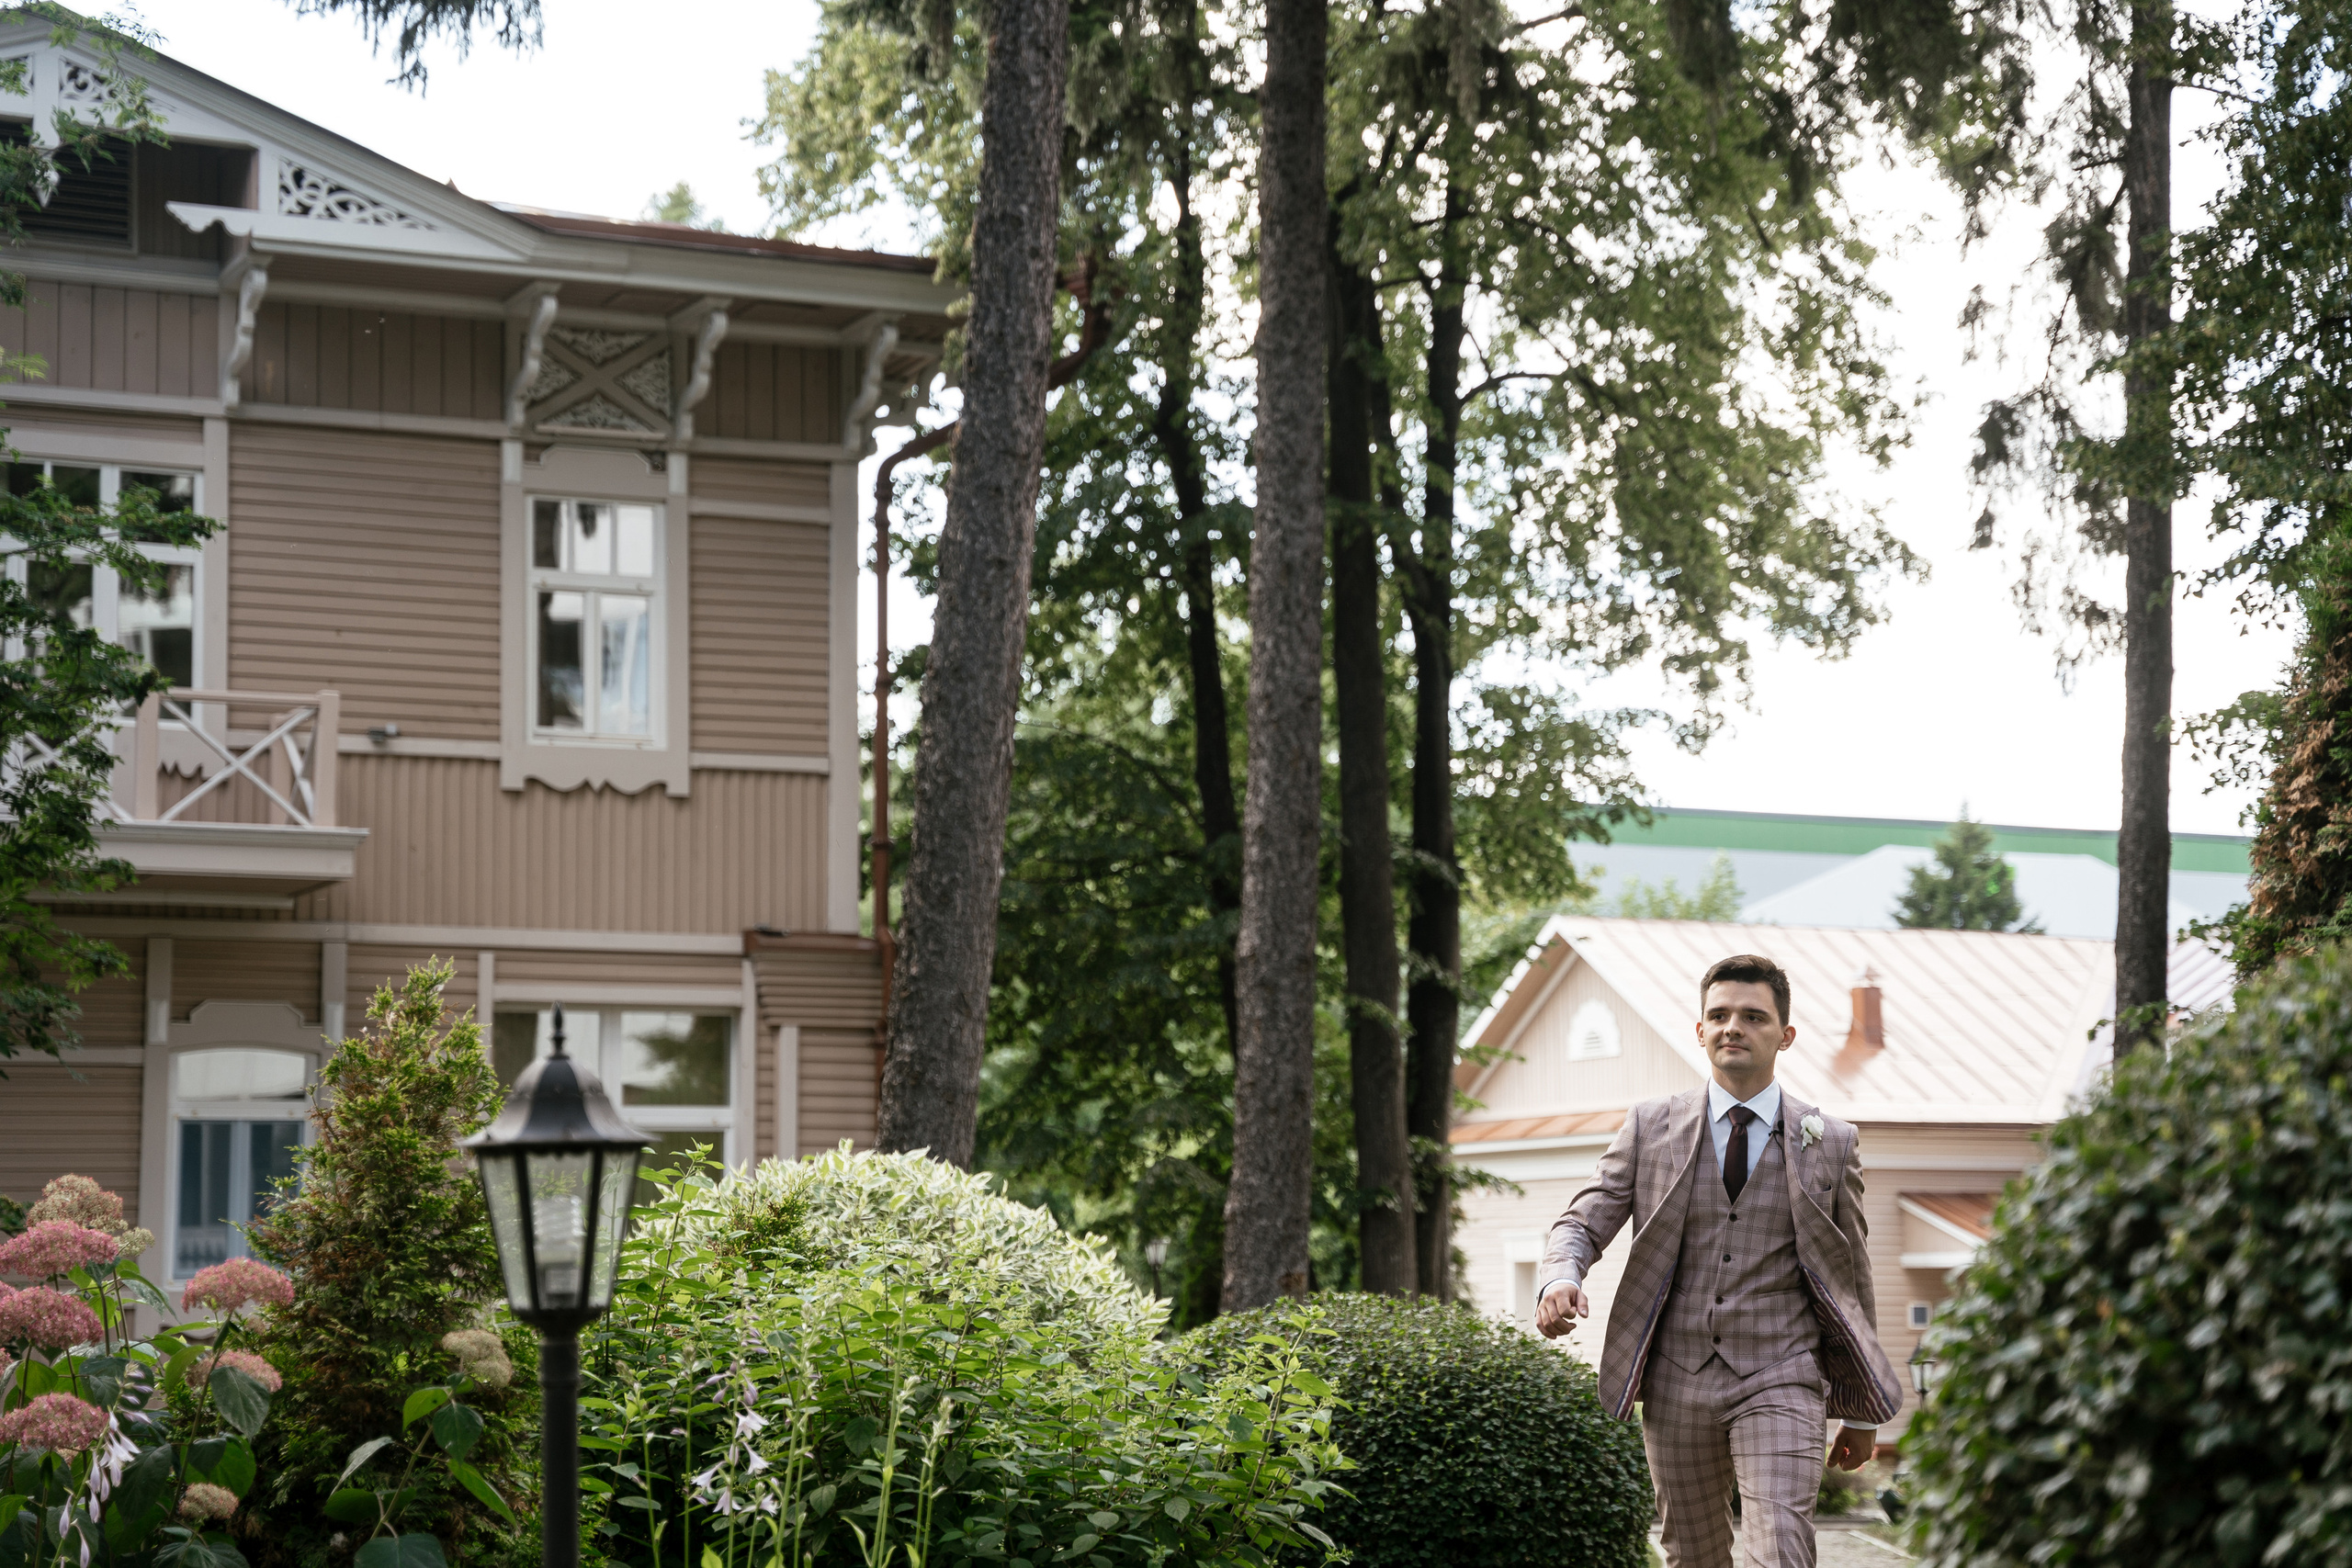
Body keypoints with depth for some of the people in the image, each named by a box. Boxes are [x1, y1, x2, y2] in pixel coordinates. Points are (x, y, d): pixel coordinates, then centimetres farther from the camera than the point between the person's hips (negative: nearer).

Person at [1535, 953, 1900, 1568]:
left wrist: (1860, 1411, 11)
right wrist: (1561, 1279, -19)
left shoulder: (1831, 1143, 4)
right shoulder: (1650, 1126, 5)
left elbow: (1851, 1280, 9)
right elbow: (1583, 1222, 6)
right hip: (1676, 1382, 2)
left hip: (1779, 1383, -2)